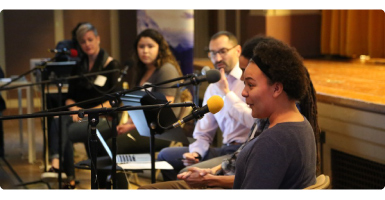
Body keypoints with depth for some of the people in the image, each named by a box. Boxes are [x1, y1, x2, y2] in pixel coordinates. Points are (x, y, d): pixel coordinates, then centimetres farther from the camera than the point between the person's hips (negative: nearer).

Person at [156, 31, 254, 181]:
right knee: (166, 154, 1)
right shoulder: (213, 88, 18)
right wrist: (195, 153, -4)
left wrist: (227, 93, -12)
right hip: (225, 149, 8)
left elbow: (255, 121, -20)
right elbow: (203, 134, 18)